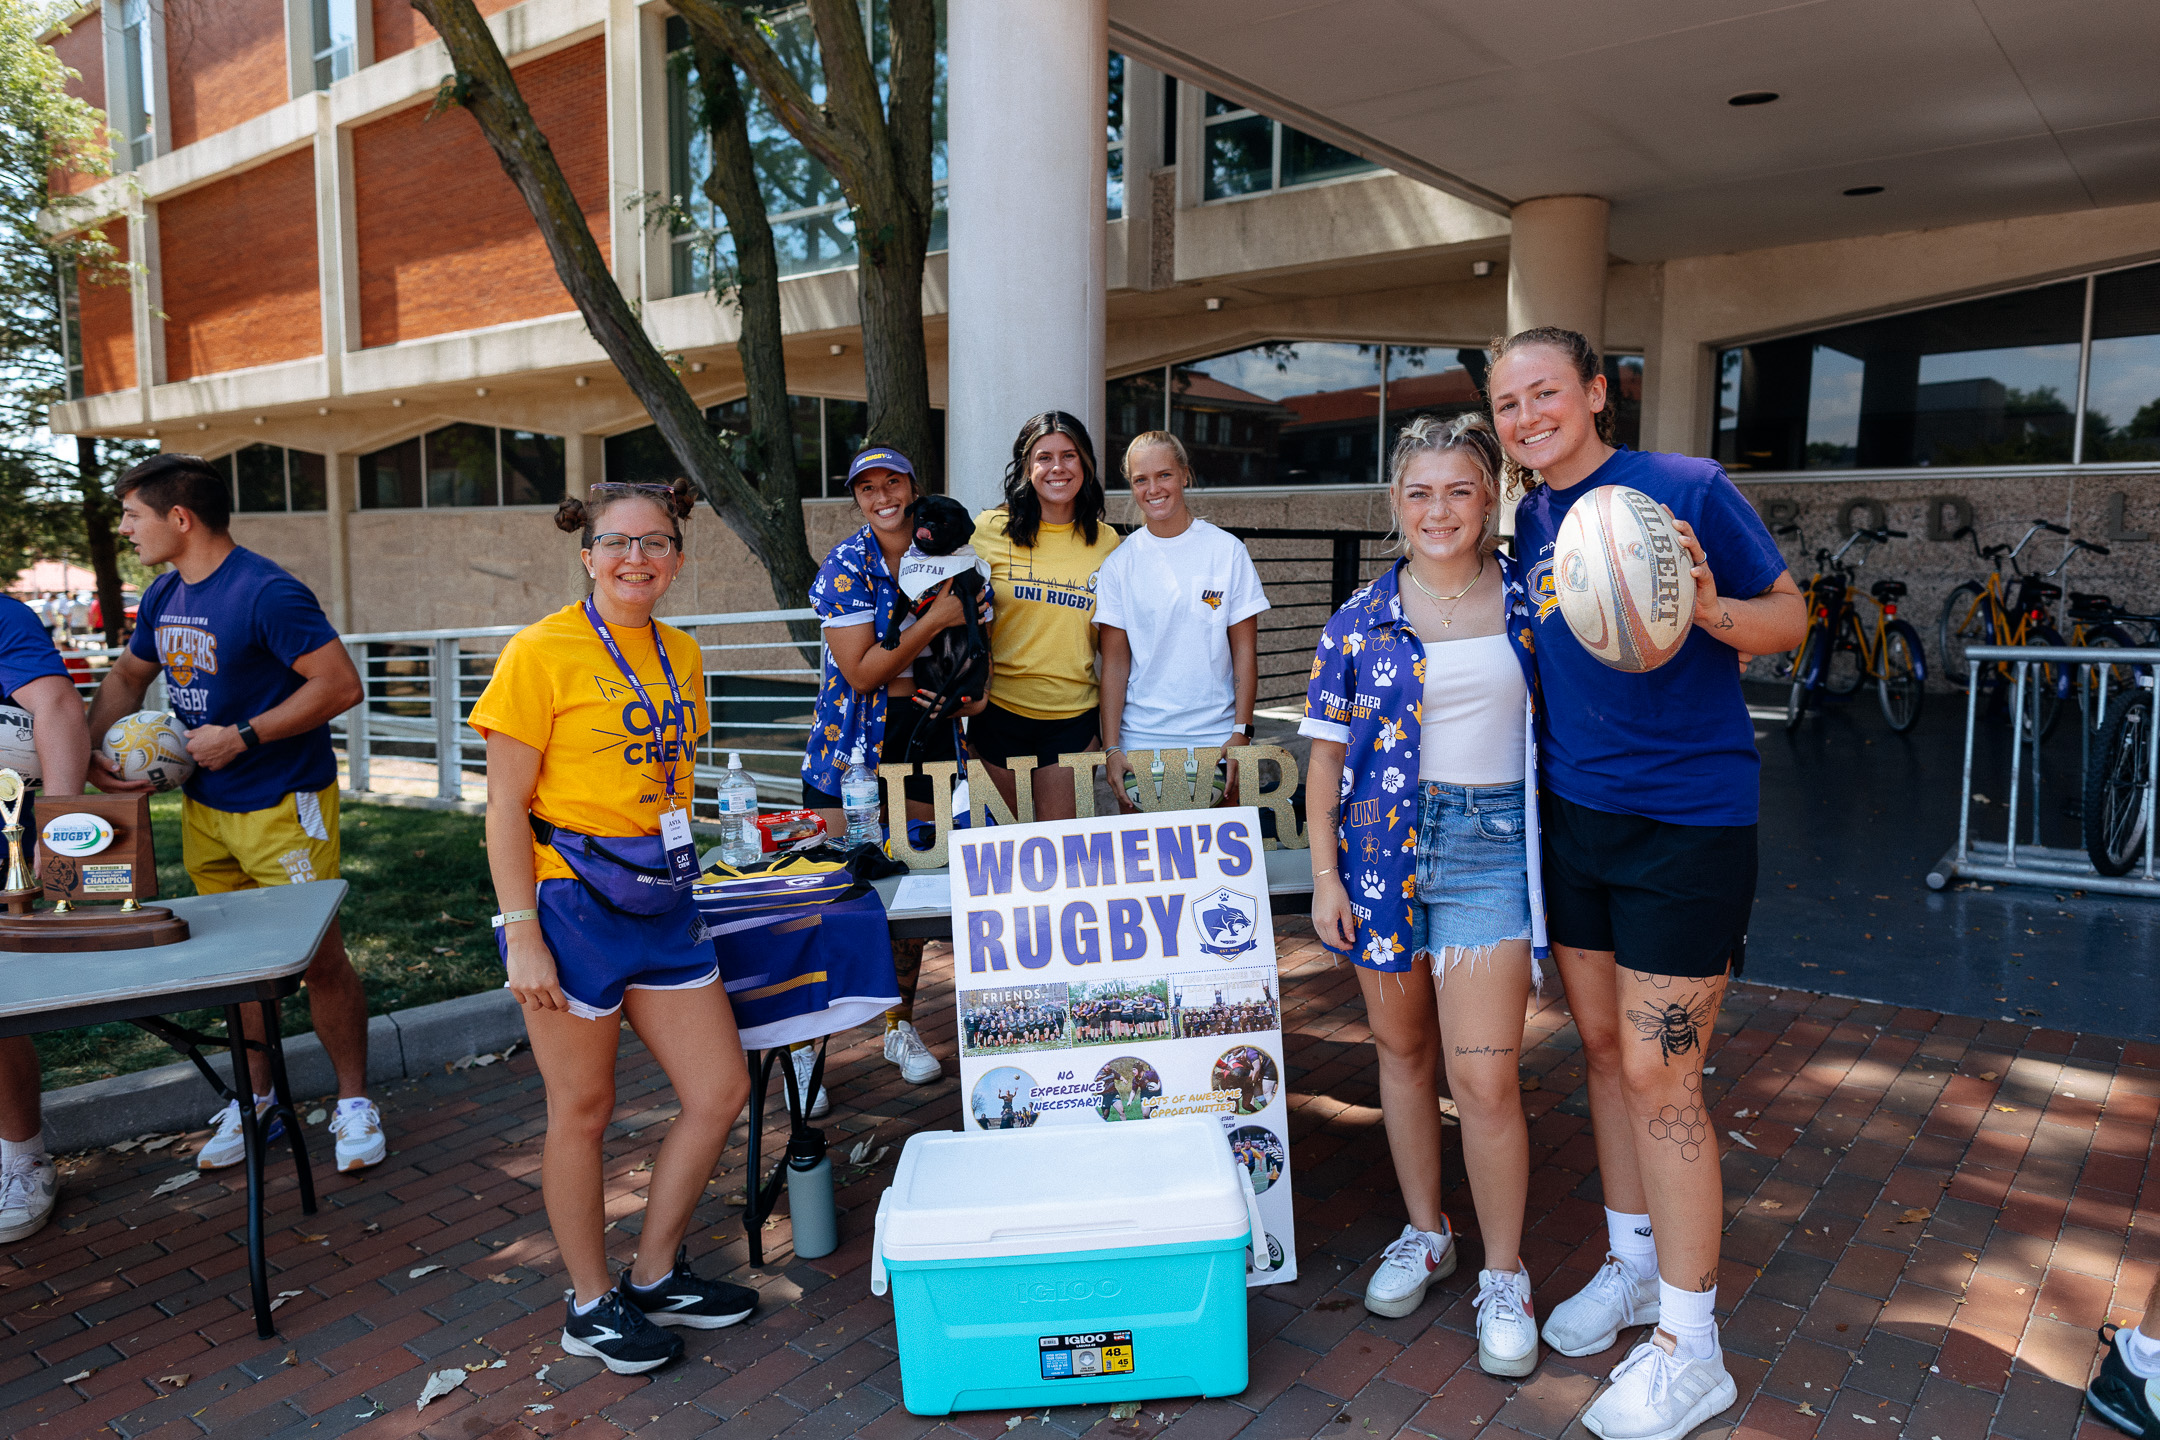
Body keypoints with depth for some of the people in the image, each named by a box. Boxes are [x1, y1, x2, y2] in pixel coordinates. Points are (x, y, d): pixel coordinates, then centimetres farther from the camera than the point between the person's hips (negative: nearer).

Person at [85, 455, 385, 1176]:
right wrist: (96, 750, 7)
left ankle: (354, 1103, 12)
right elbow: (127, 674, 24)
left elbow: (341, 685, -23)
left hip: (284, 807, -8)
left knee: (318, 957, -4)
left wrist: (242, 736, -20)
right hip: (205, 807, 8)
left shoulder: (267, 593, -18)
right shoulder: (163, 597, 9)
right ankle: (255, 1101, 28)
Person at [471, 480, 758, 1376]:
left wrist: (681, 878, 14)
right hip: (571, 901, -7)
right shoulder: (542, 652, -10)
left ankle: (656, 1276, 29)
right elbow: (506, 804, -12)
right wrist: (521, 936, -15)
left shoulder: (681, 656, 9)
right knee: (582, 1110, 8)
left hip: (660, 899, 7)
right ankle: (591, 1305, 27)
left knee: (721, 1090, 8)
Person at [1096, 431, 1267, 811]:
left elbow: (1245, 650, 2)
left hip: (1215, 738, 0)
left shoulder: (1227, 550, 1)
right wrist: (1111, 748, -5)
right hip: (1140, 741, 1)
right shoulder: (1119, 563, 3)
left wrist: (1241, 733, -6)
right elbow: (1115, 662, 2)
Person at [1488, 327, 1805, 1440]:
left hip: (1686, 819, -6)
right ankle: (1632, 1264, 35)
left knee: (1658, 1075, -4)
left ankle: (1689, 1345, 13)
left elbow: (1791, 620, -5)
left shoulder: (1687, 490, -10)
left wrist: (1710, 606, -25)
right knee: (1604, 1050, 15)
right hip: (1573, 813, 6)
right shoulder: (1525, 524, 7)